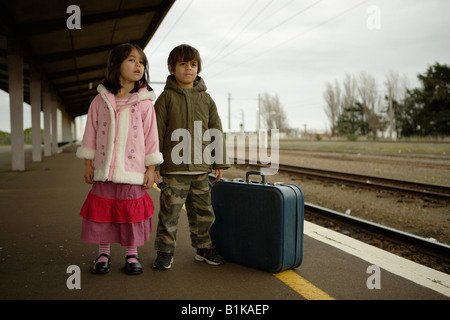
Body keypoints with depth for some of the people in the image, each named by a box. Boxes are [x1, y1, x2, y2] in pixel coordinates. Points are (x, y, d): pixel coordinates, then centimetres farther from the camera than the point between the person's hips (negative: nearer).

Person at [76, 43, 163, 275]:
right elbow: (91, 132, 7)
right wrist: (88, 164, 5)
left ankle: (132, 255, 22)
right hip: (104, 170, 1)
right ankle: (103, 254, 26)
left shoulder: (144, 102, 0)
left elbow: (151, 136, 0)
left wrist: (151, 168, -2)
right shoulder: (101, 100, 3)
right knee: (101, 211, 8)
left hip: (133, 170, -1)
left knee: (133, 212, 6)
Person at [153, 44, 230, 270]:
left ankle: (203, 247, 29)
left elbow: (216, 132, 12)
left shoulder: (206, 99, 10)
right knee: (169, 211, 1)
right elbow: (157, 131, -2)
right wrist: (154, 163, -6)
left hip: (201, 168, 4)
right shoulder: (166, 97, 0)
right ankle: (165, 251, 15)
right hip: (173, 168, -3)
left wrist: (219, 162, 9)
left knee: (203, 211, 13)